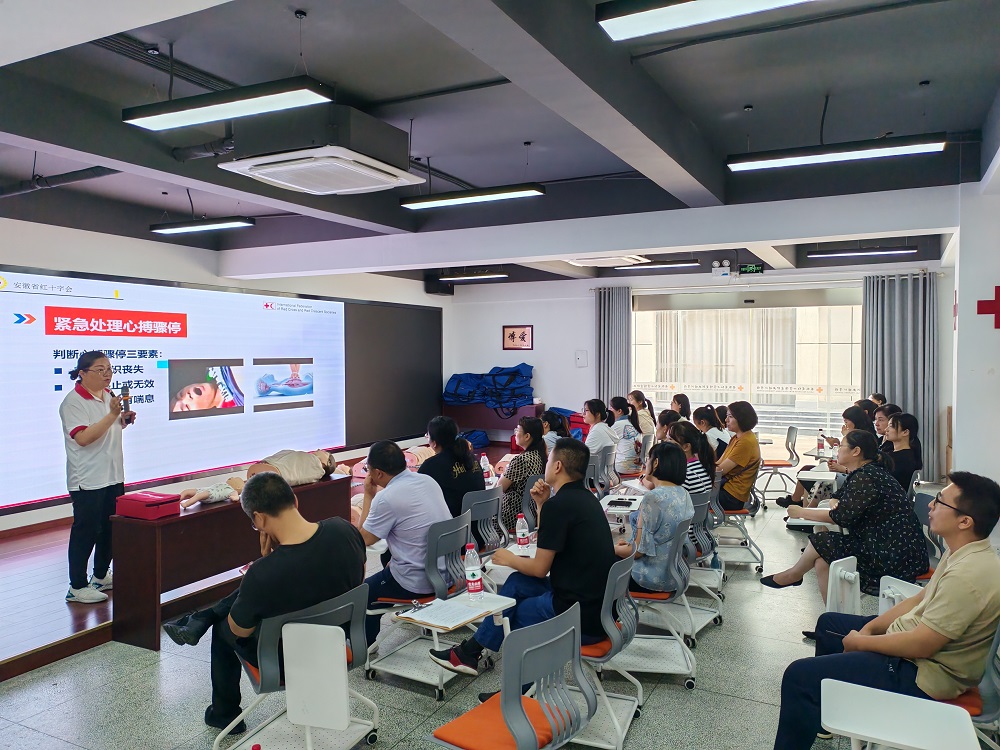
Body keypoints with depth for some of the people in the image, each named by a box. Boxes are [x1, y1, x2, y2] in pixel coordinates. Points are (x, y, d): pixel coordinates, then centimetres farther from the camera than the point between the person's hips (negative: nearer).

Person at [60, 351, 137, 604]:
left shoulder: (108, 395, 9)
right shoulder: (73, 401, -16)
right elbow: (83, 438, -26)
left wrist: (123, 420, 3)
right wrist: (112, 415, -31)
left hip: (113, 476, 8)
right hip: (88, 480, -8)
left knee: (111, 529, 15)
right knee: (85, 533, 0)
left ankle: (101, 576, 30)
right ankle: (77, 587, 10)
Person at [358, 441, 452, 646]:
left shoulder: (385, 499, -22)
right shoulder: (428, 480, 0)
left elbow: (365, 539, -8)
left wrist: (368, 496, -4)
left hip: (418, 584, -7)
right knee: (391, 563, 32)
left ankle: (365, 644, 30)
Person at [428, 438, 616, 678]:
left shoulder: (558, 504, -19)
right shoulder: (585, 497, 8)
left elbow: (540, 568, -12)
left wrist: (510, 559, 7)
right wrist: (542, 505, 7)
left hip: (582, 619, -9)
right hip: (599, 604, 9)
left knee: (506, 613, 12)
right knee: (518, 581, 18)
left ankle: (470, 652, 35)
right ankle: (470, 651, 27)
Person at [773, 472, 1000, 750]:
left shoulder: (969, 575, -30)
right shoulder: (963, 554, 2)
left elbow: (920, 646, -28)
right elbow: (921, 600, 11)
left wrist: (860, 642, -13)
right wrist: (870, 627, 1)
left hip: (924, 675, -11)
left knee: (799, 676, -17)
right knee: (829, 623, 27)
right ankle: (819, 714, 39)